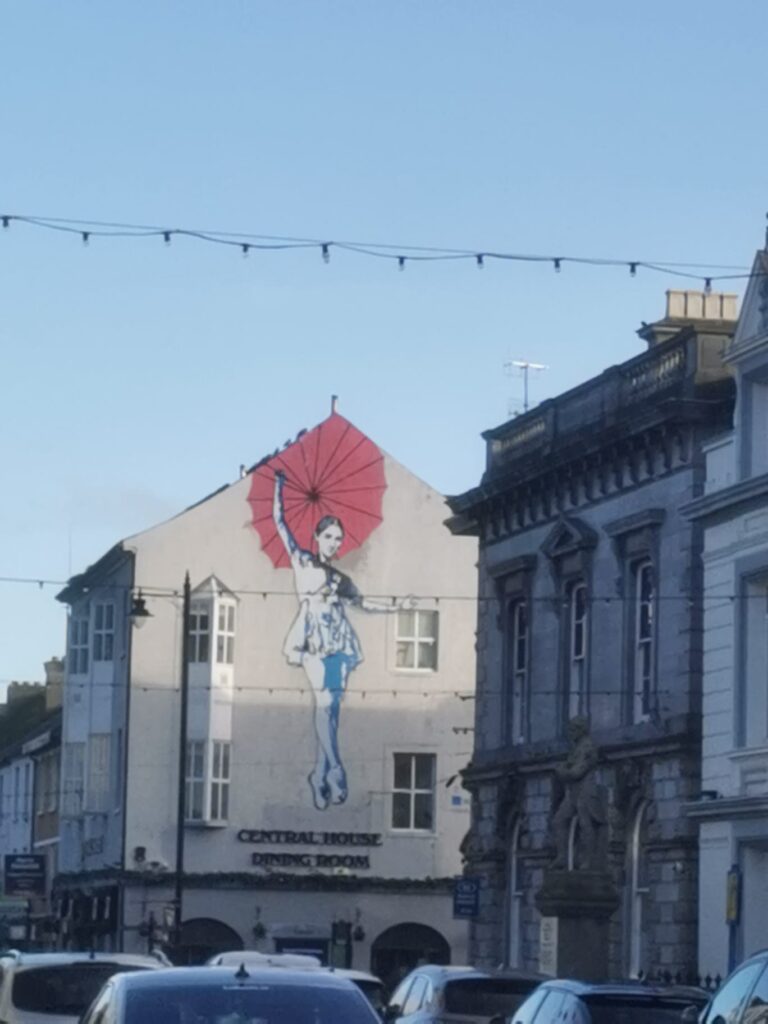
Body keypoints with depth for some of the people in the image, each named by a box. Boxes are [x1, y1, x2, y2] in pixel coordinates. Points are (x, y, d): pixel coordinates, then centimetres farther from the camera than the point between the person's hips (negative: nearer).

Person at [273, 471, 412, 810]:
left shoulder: (340, 578, 21)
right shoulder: (302, 561, 10)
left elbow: (360, 602, 29)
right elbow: (280, 522, 10)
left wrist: (395, 606, 23)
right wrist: (279, 488, 11)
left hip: (340, 641, 5)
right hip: (314, 639, -5)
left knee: (332, 705, -2)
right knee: (323, 701, -16)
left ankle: (321, 775, -2)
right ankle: (335, 770, -24)